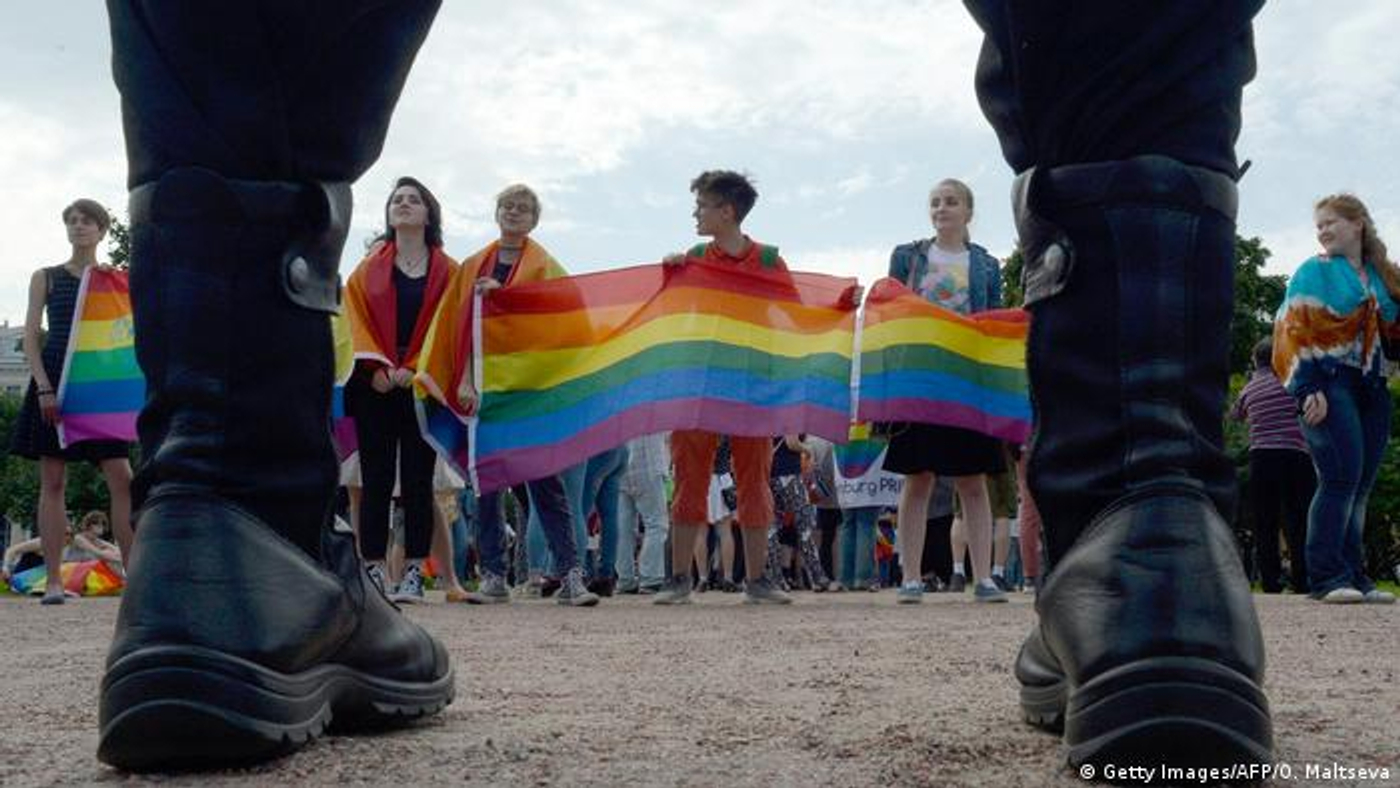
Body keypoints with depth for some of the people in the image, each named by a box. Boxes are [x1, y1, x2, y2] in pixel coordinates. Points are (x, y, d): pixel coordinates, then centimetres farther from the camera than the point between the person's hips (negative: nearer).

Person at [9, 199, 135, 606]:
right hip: (54, 380, 0)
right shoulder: (46, 277, 10)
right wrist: (44, 388, -10)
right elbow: (30, 336, 3)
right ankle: (53, 581, 3)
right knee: (53, 481, 0)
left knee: (122, 480, -7)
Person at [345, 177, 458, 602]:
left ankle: (414, 573, 1)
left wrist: (412, 369, -11)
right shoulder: (370, 267, 14)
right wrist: (376, 368, -11)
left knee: (417, 482, -2)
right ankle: (374, 571, 1)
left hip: (421, 387, -1)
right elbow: (357, 318, 5)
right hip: (374, 387, 1)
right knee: (376, 480, -1)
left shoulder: (447, 271, 10)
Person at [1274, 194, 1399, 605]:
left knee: (1361, 485, 6)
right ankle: (1326, 576, -13)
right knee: (1342, 477, -15)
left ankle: (1353, 575, 10)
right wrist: (1308, 390, -15)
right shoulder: (1314, 272, 3)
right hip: (1330, 385, -5)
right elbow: (1293, 332, -6)